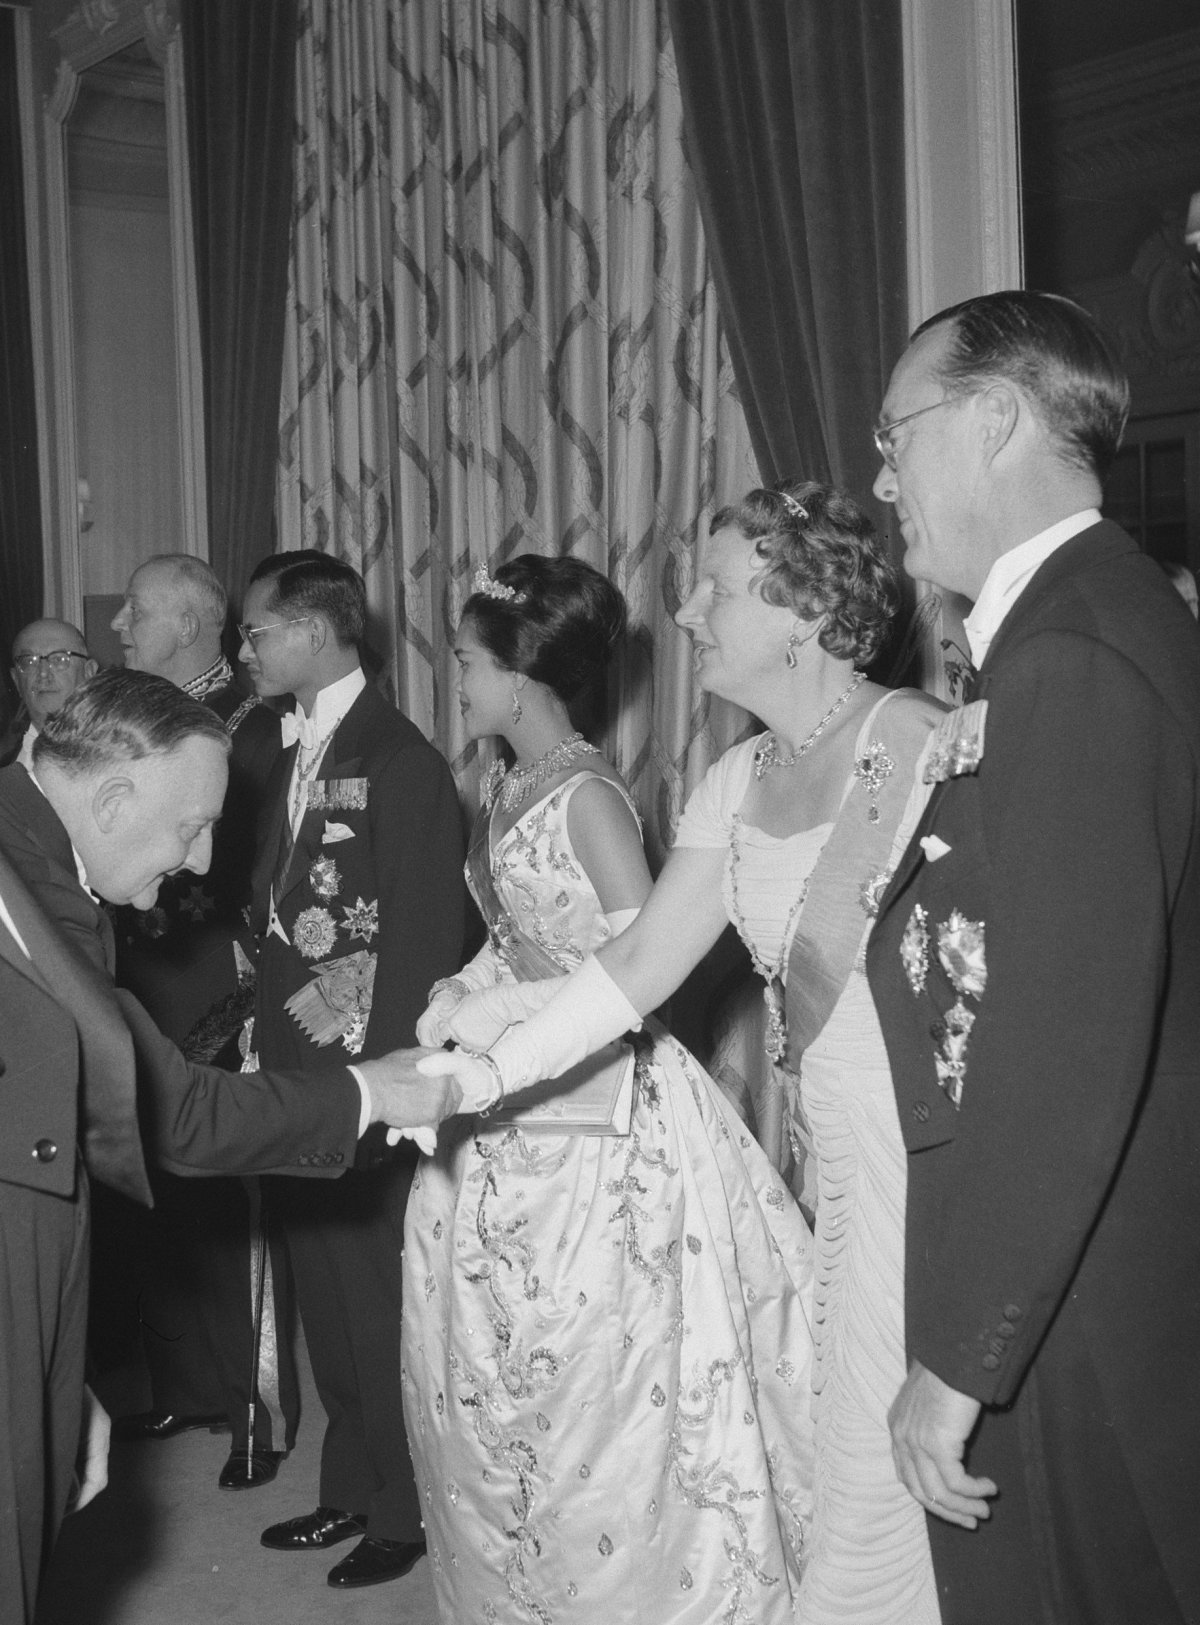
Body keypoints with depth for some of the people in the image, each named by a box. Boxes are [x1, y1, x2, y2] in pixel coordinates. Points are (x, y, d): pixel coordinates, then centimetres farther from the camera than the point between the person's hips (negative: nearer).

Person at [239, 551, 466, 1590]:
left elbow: (426, 939, -16)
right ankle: (350, 1490, 32)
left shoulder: (401, 760, -14)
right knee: (323, 1295, 16)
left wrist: (380, 1082, -17)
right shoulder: (288, 753, 11)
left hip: (366, 1081, -7)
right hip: (296, 1075, 7)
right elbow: (275, 911, 12)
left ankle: (404, 1512, 22)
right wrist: (275, 1035, 0)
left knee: (378, 1299, 4)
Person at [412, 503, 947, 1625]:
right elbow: (640, 962, 4)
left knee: (895, 1455, -1)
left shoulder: (919, 745, -13)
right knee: (843, 1446, 11)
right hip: (845, 1154, 6)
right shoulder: (737, 785, 9)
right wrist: (482, 1073, -3)